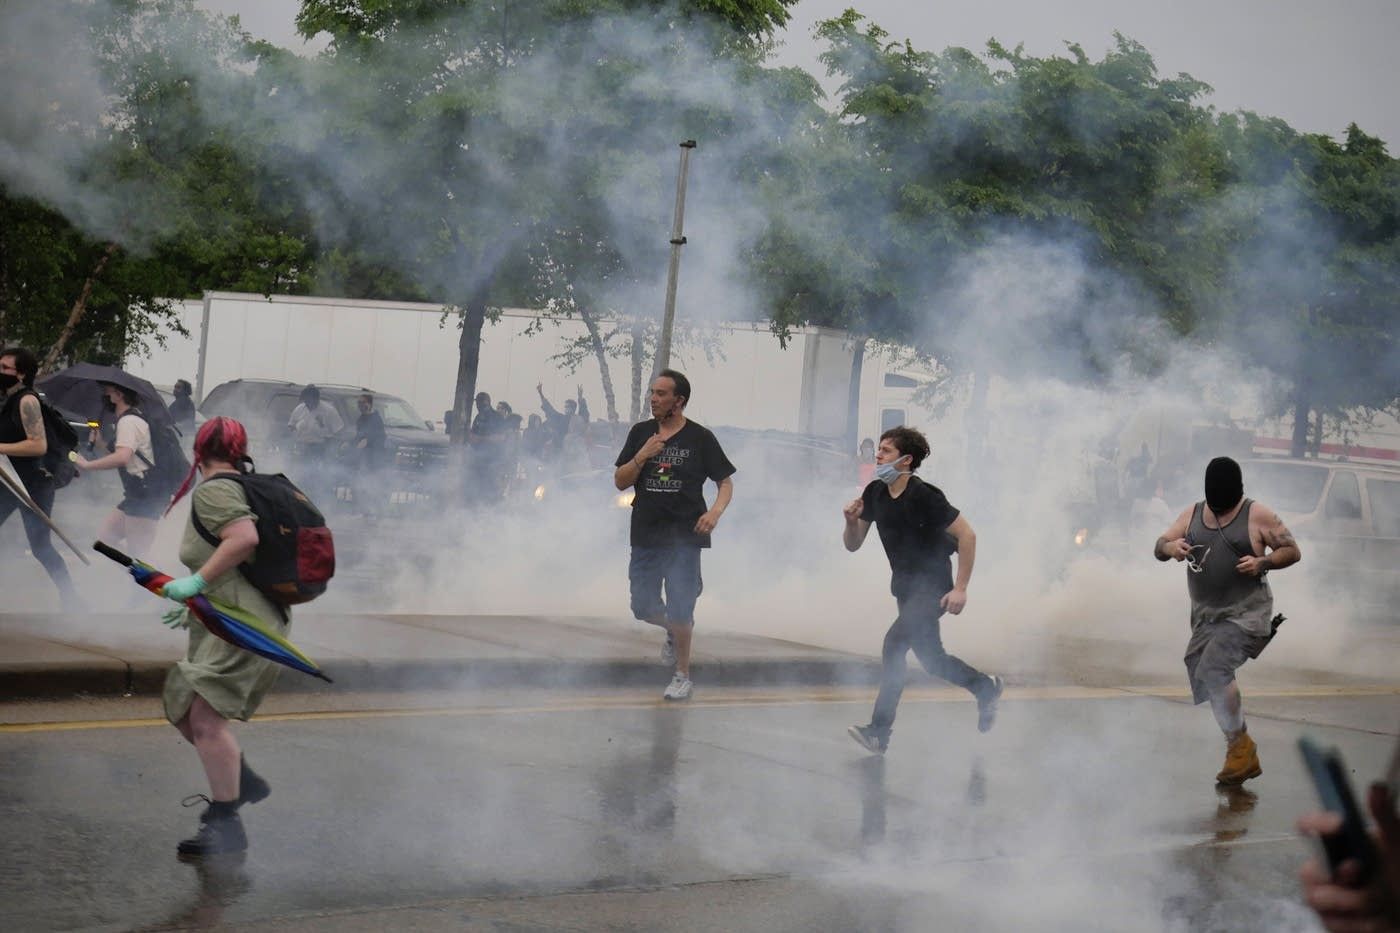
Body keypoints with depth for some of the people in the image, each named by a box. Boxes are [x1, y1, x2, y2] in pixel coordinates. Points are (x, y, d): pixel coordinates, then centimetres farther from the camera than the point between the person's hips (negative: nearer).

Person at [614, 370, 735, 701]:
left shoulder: (700, 437, -4)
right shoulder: (640, 432, 5)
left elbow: (726, 482, 1)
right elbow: (620, 482, 3)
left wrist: (716, 511, -18)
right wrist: (642, 456, -14)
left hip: (684, 536, -4)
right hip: (646, 534, 4)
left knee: (679, 611, -3)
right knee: (643, 607, 9)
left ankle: (682, 676, 13)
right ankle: (675, 630, 42)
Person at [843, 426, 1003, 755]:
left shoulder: (924, 496, -20)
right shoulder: (875, 493, -1)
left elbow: (967, 535, -17)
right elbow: (853, 545, 6)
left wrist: (960, 589, -19)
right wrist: (851, 521, -16)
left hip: (933, 587, -8)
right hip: (905, 588, 8)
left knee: (894, 643, -23)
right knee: (930, 658, 15)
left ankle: (879, 731, -20)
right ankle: (986, 687, 42)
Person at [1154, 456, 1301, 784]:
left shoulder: (1257, 515, -6)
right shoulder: (1192, 514, 8)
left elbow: (1292, 550, -2)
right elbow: (1159, 548, 9)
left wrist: (1262, 563, -20)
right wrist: (1170, 547, -15)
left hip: (1246, 613, -7)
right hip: (1205, 616, 7)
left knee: (1213, 670, -25)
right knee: (1208, 684, 9)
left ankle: (1240, 743, -9)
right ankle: (1246, 759, 22)